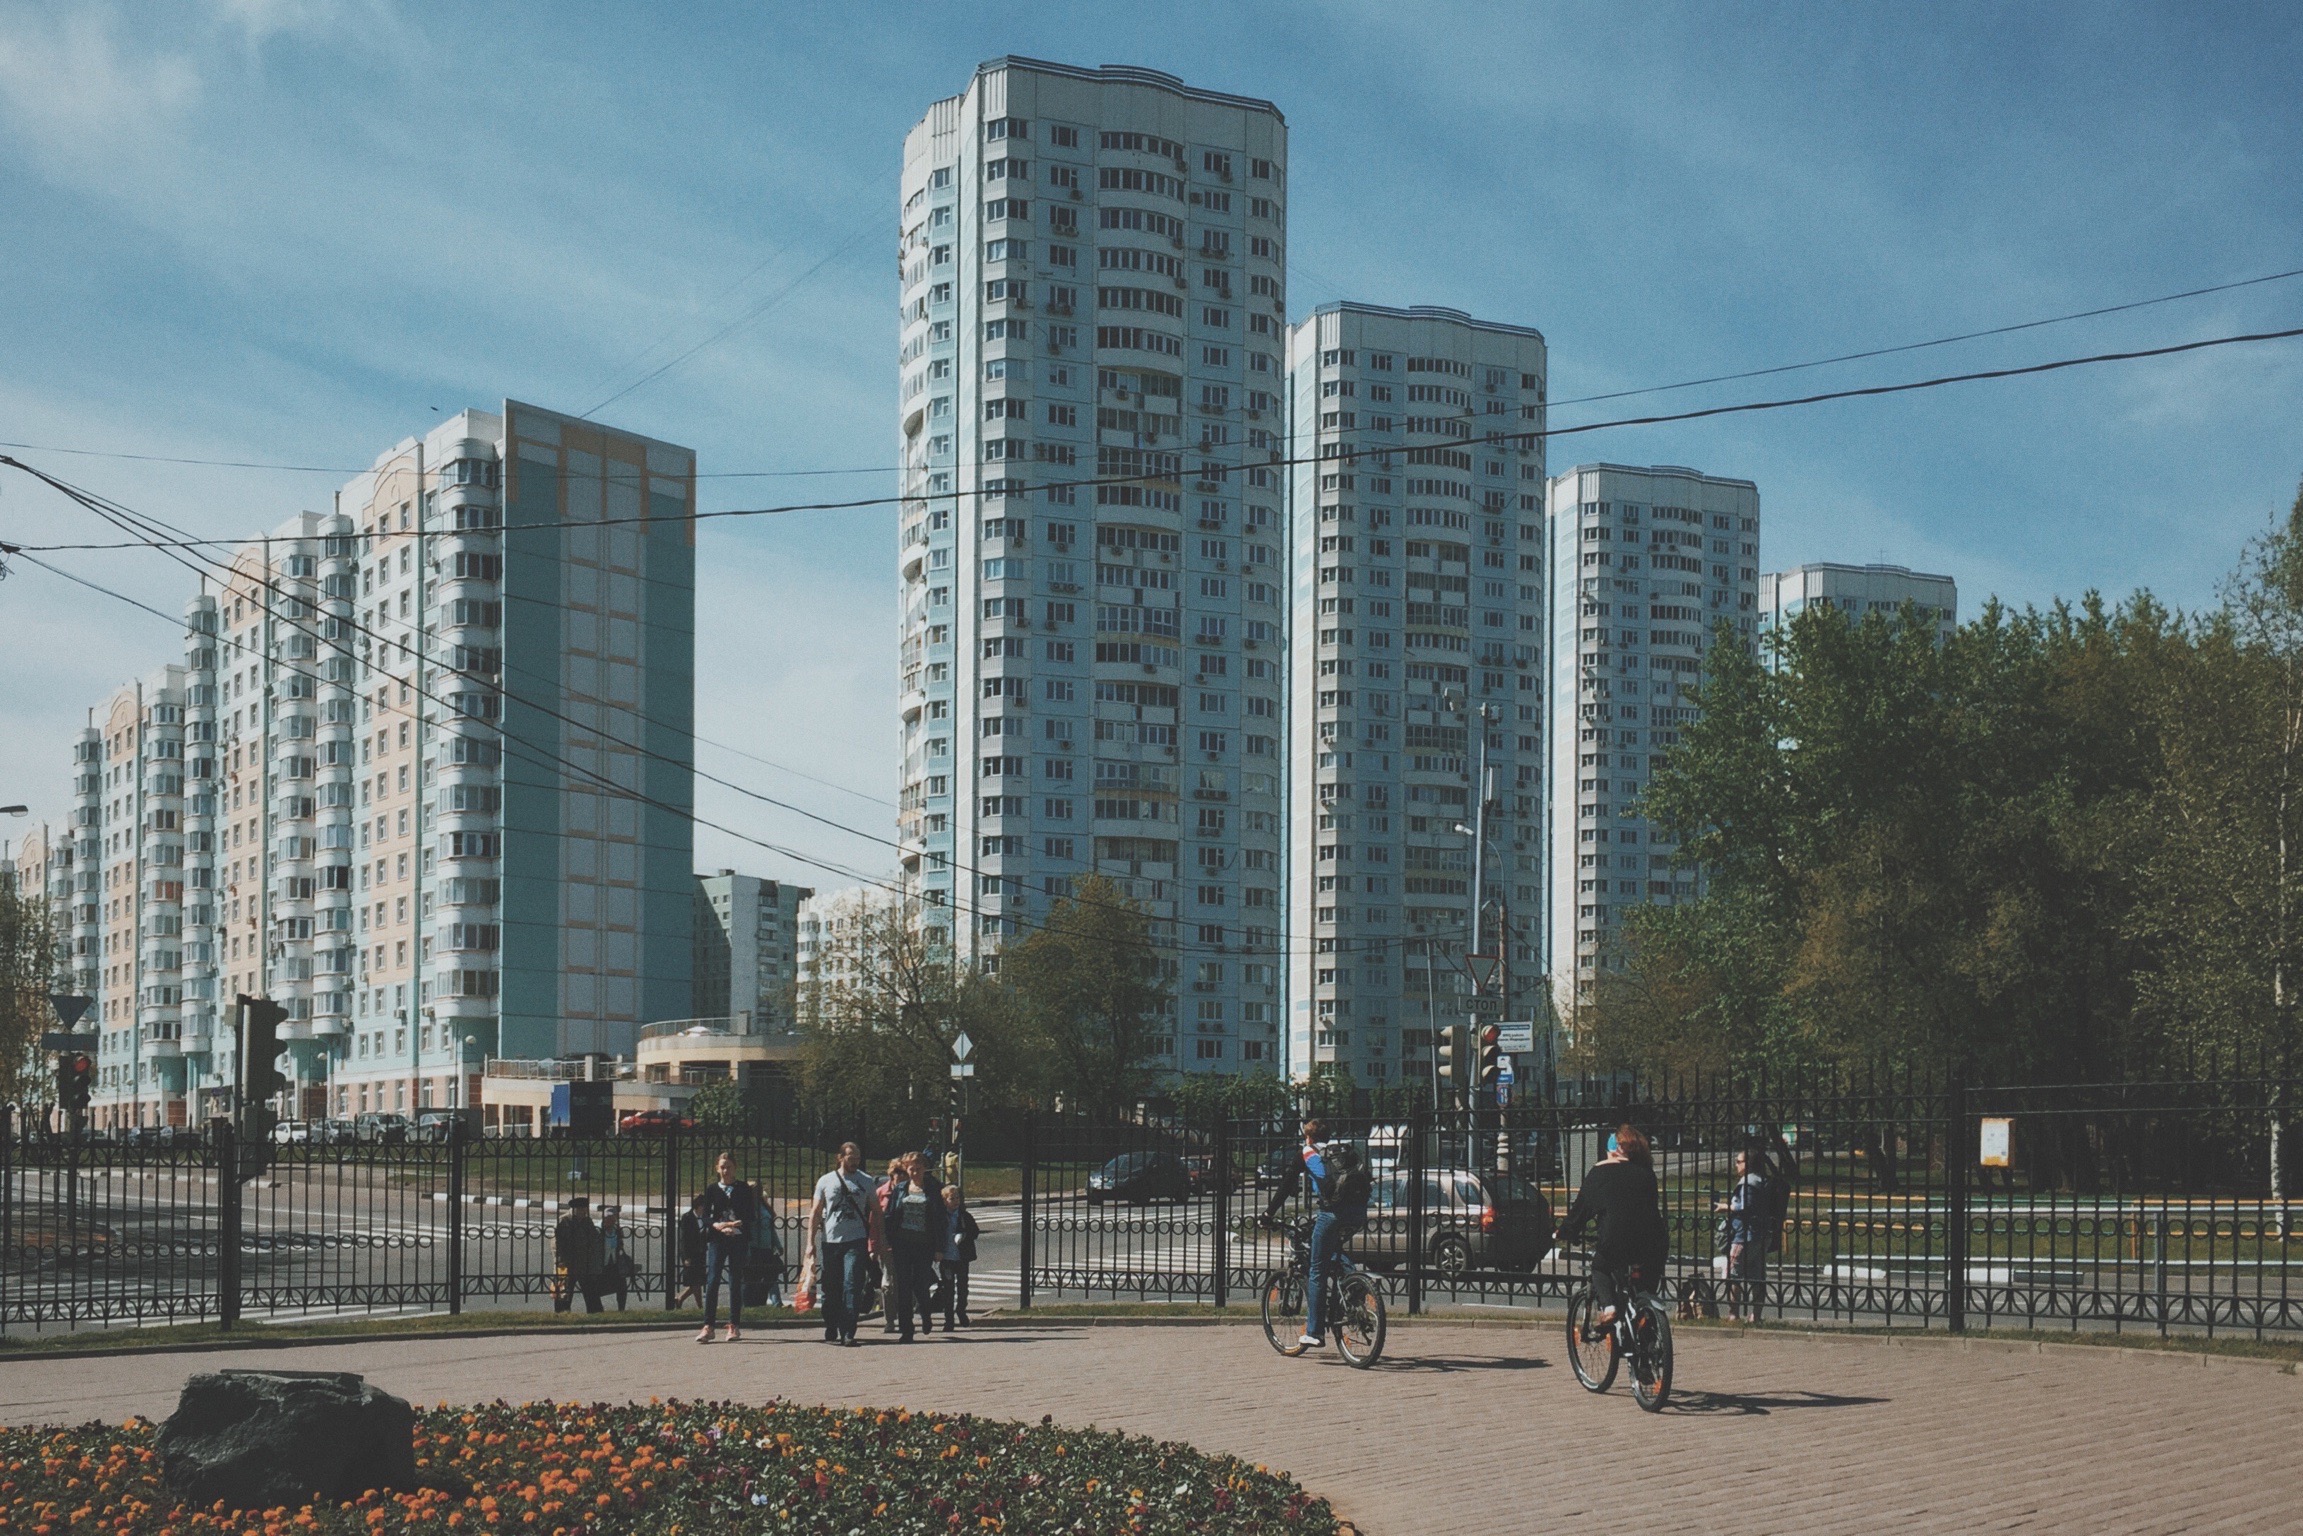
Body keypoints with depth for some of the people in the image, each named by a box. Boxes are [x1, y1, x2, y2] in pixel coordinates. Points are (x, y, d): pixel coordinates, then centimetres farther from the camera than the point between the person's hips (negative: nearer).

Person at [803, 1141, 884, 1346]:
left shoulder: (866, 1181, 6)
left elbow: (875, 1210, 11)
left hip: (856, 1240, -1)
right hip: (830, 1241, 1)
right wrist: (810, 1242, 1)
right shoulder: (825, 1181, 6)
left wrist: (877, 1240, 3)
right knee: (831, 1290, 7)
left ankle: (848, 1333, -14)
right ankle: (831, 1333, 19)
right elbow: (815, 1212, 8)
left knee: (852, 1285, -12)